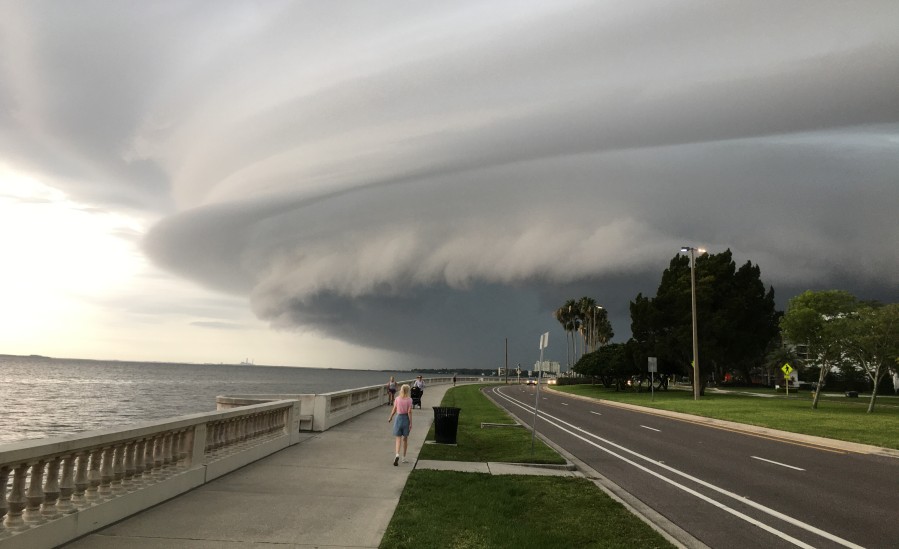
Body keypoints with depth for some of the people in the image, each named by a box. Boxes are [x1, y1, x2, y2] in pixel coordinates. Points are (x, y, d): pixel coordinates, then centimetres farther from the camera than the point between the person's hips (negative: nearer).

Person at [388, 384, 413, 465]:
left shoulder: (397, 399, -2)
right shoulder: (409, 399, -8)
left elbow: (394, 410, 1)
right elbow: (409, 412, -10)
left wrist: (390, 418, 17)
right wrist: (411, 423, -7)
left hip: (399, 418, 1)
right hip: (406, 419, -1)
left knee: (398, 438, 3)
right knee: (405, 438, 12)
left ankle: (397, 454, -20)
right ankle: (404, 458, 19)